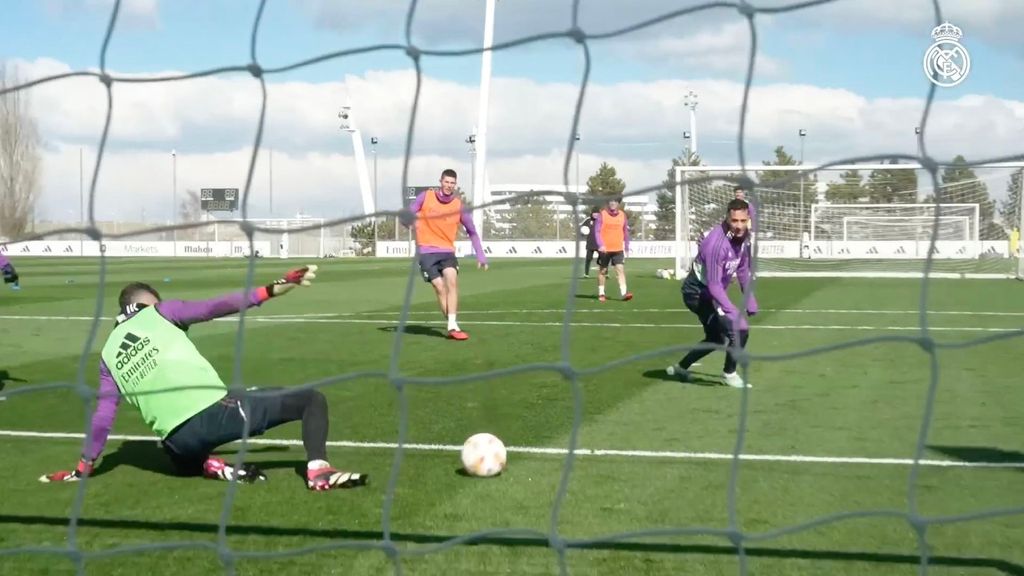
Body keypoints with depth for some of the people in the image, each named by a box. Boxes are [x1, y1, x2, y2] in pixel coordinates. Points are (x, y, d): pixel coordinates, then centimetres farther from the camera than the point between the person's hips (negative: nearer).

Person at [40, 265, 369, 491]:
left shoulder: (108, 354, 18)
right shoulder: (158, 313, 9)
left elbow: (103, 415, 15)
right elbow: (215, 308, -2)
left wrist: (83, 467, 23)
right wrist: (271, 290, -3)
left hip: (177, 440, 4)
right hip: (216, 411, -4)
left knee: (186, 462, 43)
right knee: (311, 399, 5)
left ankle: (213, 467, 8)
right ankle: (318, 471, -17)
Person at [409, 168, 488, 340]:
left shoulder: (459, 205, 2)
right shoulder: (426, 196, 0)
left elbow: (472, 232, 11)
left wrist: (480, 256, 4)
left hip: (447, 250, 1)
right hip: (426, 251, -1)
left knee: (452, 280, -22)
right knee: (440, 287, -13)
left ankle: (452, 326, -22)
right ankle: (452, 325, -5)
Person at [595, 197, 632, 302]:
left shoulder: (622, 215, 7)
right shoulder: (602, 214, -3)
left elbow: (626, 232, 15)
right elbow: (597, 231, -8)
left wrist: (626, 247, 15)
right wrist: (600, 245, -20)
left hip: (618, 249, 2)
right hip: (605, 249, -2)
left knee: (620, 269, -10)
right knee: (602, 271, 8)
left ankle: (624, 293, -16)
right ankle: (601, 293, 19)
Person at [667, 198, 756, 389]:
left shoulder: (743, 237, -8)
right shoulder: (717, 242, -33)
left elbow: (743, 270, 10)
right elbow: (714, 285, -35)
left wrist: (750, 300, 10)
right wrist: (732, 312, -43)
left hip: (713, 293, 9)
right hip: (698, 292, -9)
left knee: (715, 338, 24)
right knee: (739, 330, -19)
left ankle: (680, 367, 39)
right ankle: (729, 373, 2)